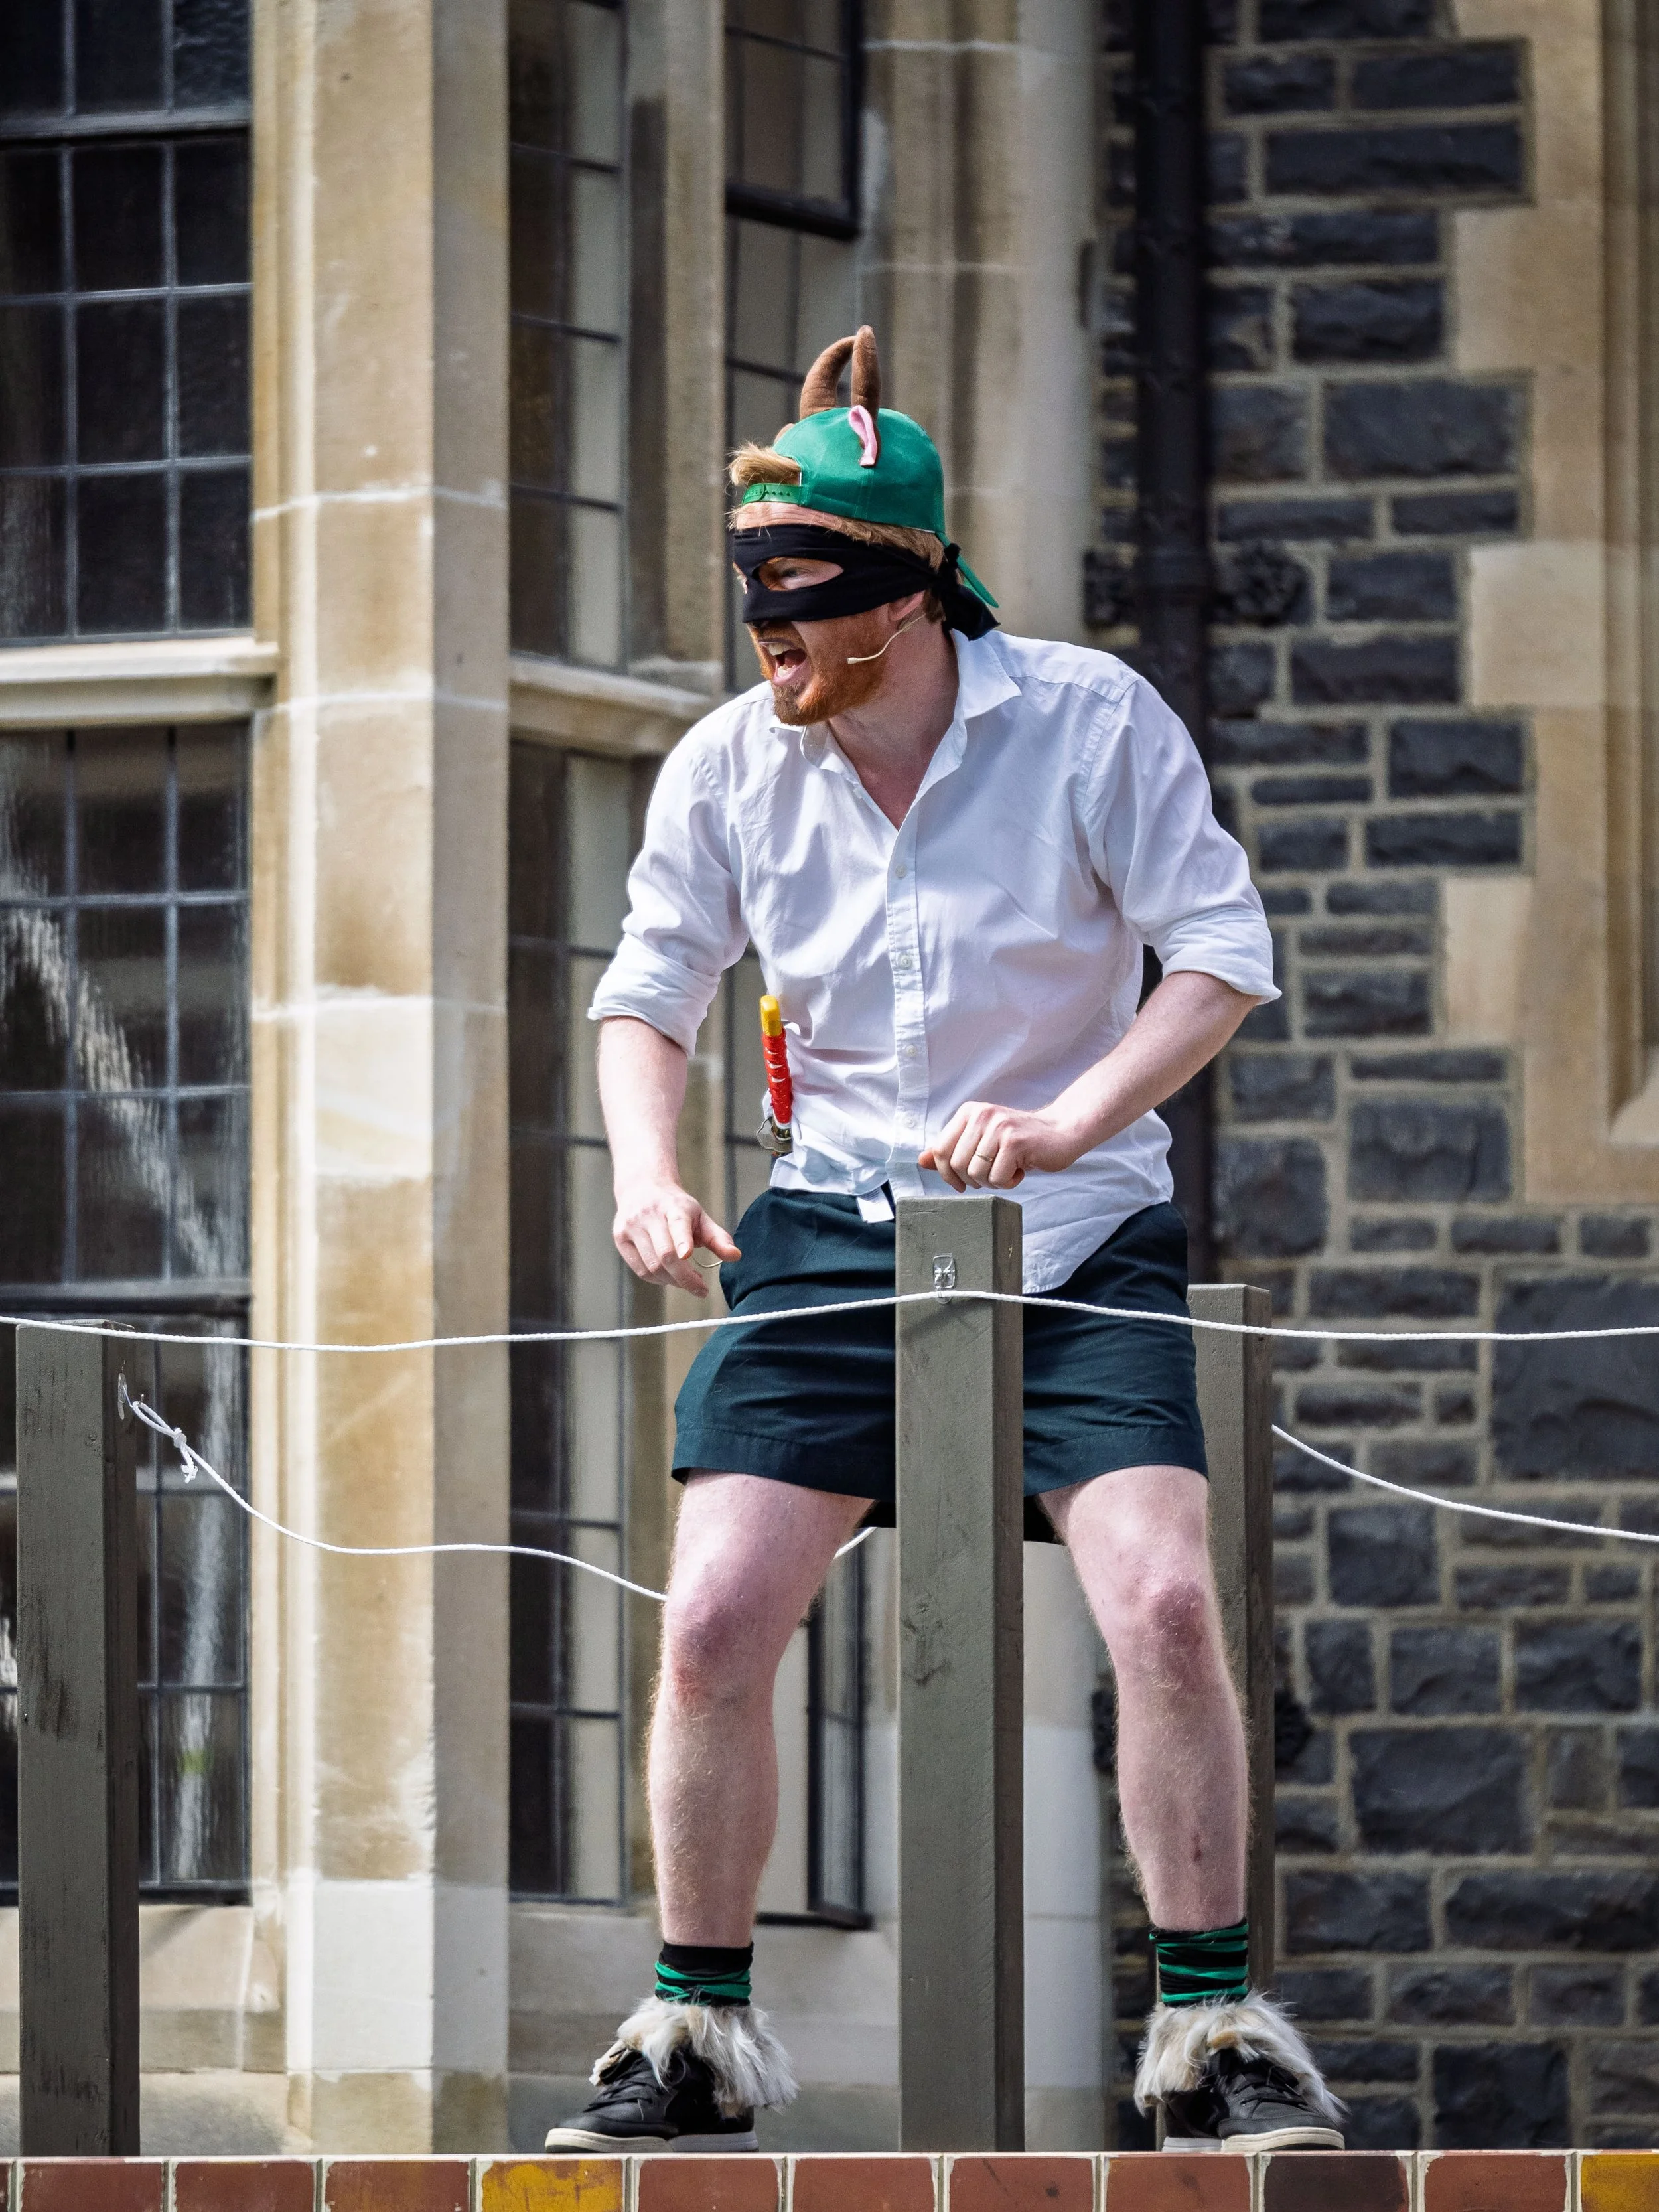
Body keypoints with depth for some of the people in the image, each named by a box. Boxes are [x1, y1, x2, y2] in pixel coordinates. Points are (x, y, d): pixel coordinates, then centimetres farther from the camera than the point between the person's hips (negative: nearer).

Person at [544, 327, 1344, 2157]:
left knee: (1163, 1606, -19)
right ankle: (696, 2034, 6)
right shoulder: (727, 766, -2)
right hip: (836, 1233, 2)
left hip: (1080, 1240, -2)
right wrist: (647, 1175, -12)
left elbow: (1225, 958, -9)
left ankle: (1213, 2032, -5)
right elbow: (645, 996, 8)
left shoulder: (1092, 720, -9)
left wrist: (1067, 1122, -22)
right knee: (712, 1623, -9)